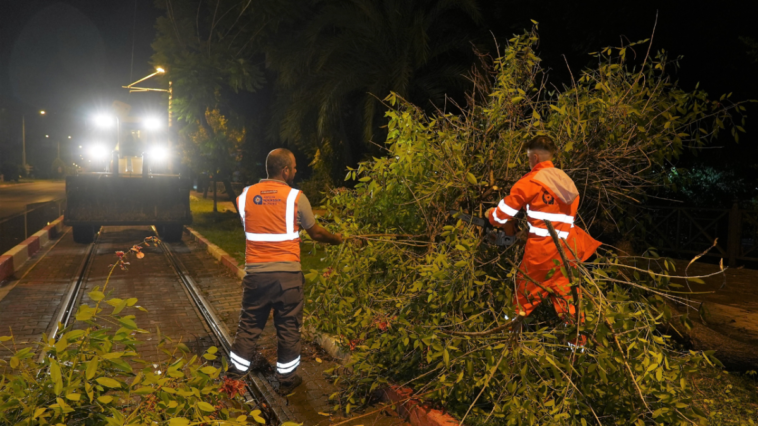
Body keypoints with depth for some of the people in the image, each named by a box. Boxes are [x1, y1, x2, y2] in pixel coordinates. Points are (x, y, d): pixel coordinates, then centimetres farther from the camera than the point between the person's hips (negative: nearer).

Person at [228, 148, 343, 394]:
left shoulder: (245, 195, 3)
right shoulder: (295, 197, -6)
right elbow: (315, 232, 3)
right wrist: (337, 239, 23)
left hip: (255, 272, 3)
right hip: (287, 274, -3)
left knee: (249, 324, 17)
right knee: (288, 327, 11)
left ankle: (235, 374, 28)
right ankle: (286, 379, 22)